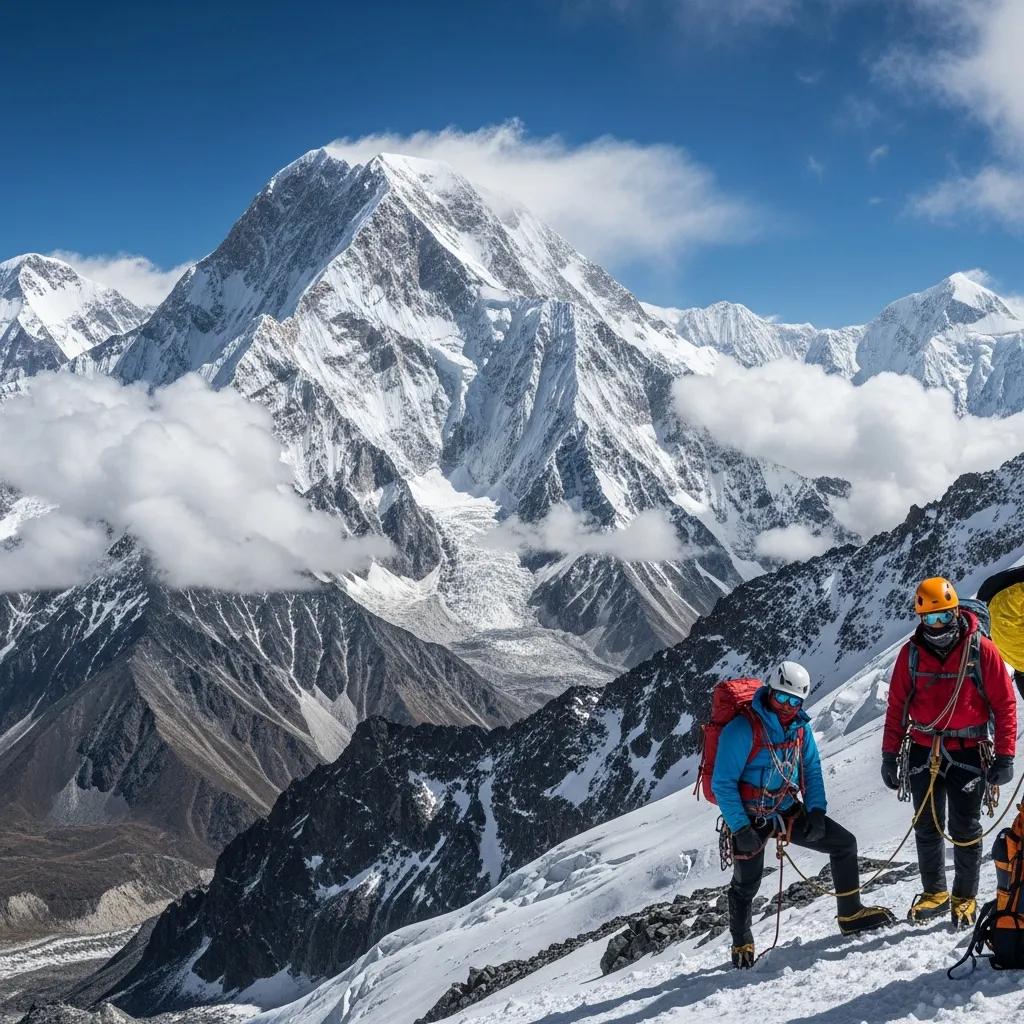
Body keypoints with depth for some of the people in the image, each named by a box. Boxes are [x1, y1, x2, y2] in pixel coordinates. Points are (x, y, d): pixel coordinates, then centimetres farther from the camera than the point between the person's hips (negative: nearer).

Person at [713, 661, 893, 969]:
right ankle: (742, 944, 22)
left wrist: (816, 811, -5)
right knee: (746, 884, -2)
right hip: (750, 818, -6)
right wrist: (740, 829, -22)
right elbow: (722, 783, -19)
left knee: (845, 843, 2)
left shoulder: (801, 727, -1)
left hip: (789, 812, 6)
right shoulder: (742, 730, -21)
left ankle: (851, 915, 15)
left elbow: (812, 770, 10)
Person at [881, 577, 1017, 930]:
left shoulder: (981, 649, -9)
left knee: (965, 829, 4)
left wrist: (1005, 755, -10)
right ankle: (934, 893, 26)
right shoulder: (911, 653, -1)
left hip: (968, 753, -3)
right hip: (924, 752, 3)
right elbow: (897, 706, 5)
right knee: (927, 827, 11)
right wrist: (890, 755, 3)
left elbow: (1005, 704, -6)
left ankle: (965, 898, 19)